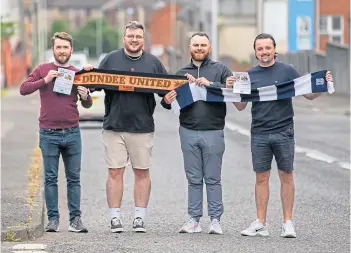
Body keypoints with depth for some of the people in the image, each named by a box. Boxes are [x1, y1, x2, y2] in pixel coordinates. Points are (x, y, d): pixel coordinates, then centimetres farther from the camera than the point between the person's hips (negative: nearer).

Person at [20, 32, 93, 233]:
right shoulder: (42, 70, 4)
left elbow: (87, 105, 14)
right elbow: (23, 89, -3)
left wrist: (85, 96, -9)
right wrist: (45, 80, -14)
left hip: (72, 133, 2)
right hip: (49, 134, -2)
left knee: (74, 178, 3)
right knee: (50, 178, 1)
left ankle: (75, 219, 5)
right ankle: (53, 218, 5)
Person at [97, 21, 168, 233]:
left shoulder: (153, 62, 10)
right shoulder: (111, 60, 8)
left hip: (143, 127, 1)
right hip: (114, 126, -1)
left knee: (142, 172, 4)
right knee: (115, 172, -2)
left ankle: (140, 216, 11)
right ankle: (115, 217, 3)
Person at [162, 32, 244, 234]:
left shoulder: (220, 70, 7)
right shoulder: (182, 73, 15)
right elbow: (171, 98, 14)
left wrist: (210, 84, -16)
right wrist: (166, 101, -9)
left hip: (213, 132, -2)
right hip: (188, 132, 2)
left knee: (213, 179, 0)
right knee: (194, 179, 4)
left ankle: (215, 220, 3)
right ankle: (194, 220, 7)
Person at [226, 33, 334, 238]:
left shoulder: (287, 71, 2)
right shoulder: (250, 75, 8)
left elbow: (310, 95, 3)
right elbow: (241, 106, 10)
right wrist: (231, 89, -6)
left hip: (284, 132, -2)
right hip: (259, 134, 2)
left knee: (286, 176, 1)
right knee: (261, 178, 4)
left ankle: (288, 223, 6)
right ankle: (261, 224, 9)